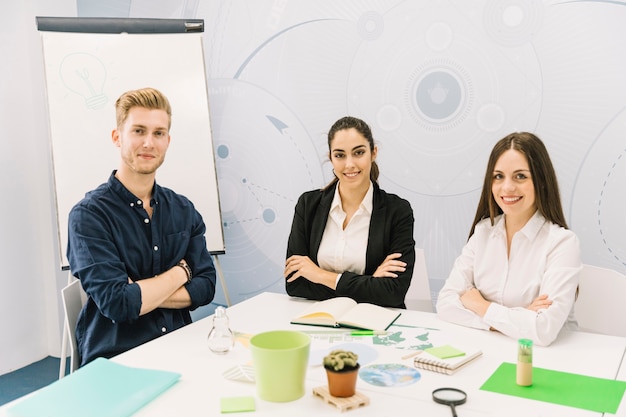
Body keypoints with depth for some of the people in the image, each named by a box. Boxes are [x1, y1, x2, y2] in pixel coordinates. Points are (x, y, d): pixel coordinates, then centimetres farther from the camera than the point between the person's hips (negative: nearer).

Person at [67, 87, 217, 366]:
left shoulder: (183, 210, 9)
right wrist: (181, 271, -3)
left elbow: (205, 286, 2)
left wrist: (141, 295, -11)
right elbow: (118, 304, -16)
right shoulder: (88, 215, -7)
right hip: (115, 359, -3)